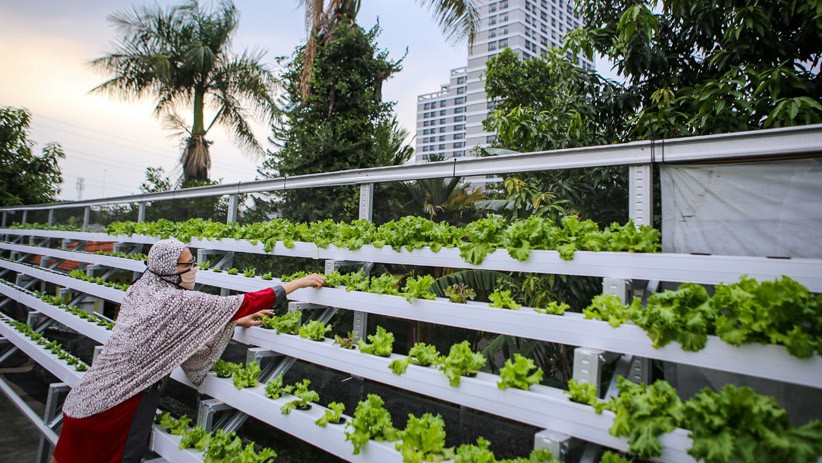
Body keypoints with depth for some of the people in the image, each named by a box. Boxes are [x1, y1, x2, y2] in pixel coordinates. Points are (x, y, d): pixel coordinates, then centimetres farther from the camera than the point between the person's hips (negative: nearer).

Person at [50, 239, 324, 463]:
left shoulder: (140, 291, 3)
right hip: (120, 403, -8)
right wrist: (299, 282, -15)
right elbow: (244, 304, -20)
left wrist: (235, 321, 9)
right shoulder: (177, 301, -21)